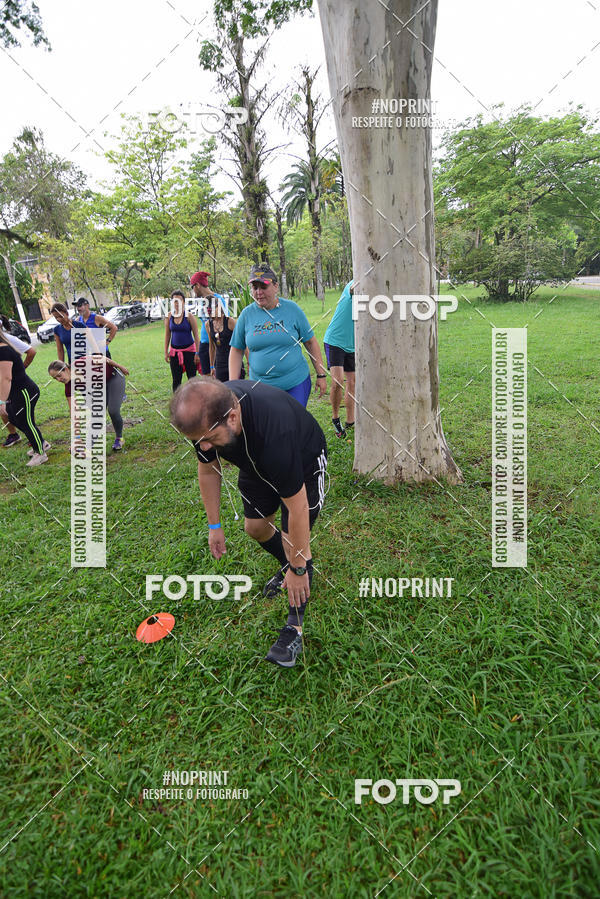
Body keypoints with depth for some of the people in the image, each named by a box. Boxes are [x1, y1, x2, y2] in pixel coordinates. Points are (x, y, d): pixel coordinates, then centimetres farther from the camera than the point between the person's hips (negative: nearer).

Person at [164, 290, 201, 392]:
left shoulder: (189, 316, -7)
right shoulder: (169, 317, 2)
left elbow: (196, 335, -6)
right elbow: (167, 335, 9)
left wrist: (197, 353, -10)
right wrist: (166, 352, 5)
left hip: (189, 350, -3)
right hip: (174, 351, 3)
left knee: (192, 378, -1)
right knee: (176, 379, 7)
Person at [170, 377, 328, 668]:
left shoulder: (274, 433, -47)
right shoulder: (203, 415, -28)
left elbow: (297, 508, -36)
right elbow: (208, 469, -7)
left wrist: (299, 569, -26)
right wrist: (214, 525, -3)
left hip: (303, 461, -6)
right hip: (256, 462, 6)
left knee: (294, 540, -13)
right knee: (255, 526, 11)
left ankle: (295, 625, 3)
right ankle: (287, 565, 41)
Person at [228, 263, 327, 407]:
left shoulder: (292, 308, -1)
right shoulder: (246, 314, 2)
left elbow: (311, 342, 5)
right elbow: (236, 351, 8)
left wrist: (321, 375, 4)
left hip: (296, 384, -1)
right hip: (261, 387, 1)